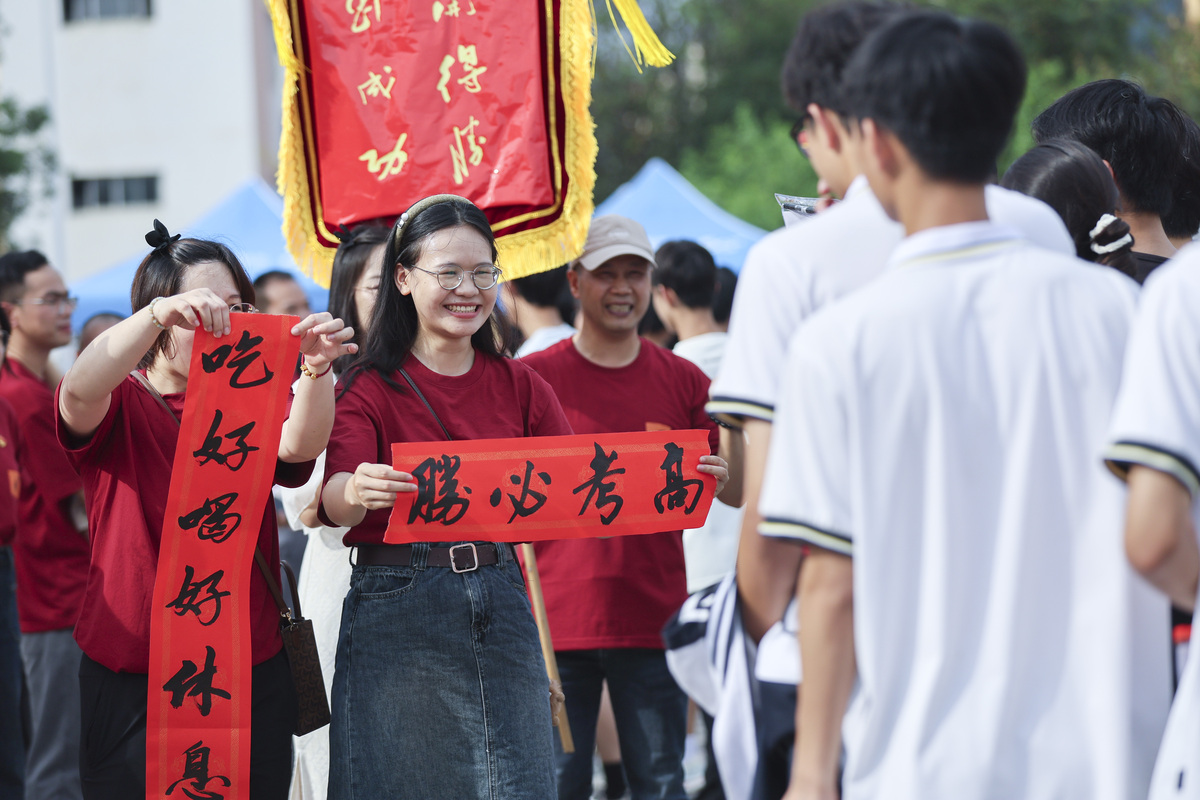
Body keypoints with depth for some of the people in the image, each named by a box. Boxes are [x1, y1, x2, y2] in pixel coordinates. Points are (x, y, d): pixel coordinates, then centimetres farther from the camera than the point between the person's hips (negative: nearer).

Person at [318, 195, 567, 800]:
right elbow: (334, 503, -17)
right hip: (396, 611, -3)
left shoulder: (517, 385, 10)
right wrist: (352, 494, -41)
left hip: (501, 607, 3)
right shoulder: (370, 387, -2)